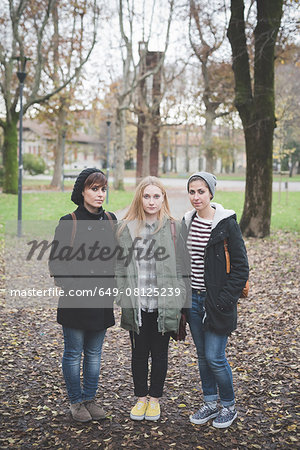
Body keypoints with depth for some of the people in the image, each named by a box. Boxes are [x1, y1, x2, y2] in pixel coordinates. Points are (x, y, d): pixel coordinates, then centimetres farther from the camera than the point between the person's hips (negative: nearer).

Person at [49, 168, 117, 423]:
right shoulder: (69, 222, -6)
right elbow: (56, 261, -4)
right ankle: (76, 401, 22)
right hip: (76, 299, -4)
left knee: (94, 353, 14)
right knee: (73, 353, 7)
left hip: (102, 299, 4)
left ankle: (90, 399, 28)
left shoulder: (110, 220, 6)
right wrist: (70, 287, -12)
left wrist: (112, 285, 6)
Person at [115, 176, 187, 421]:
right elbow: (121, 266, 6)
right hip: (136, 304, 1)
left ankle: (155, 399, 29)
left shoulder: (173, 229, -3)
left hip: (163, 304, -1)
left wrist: (178, 302, -4)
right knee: (139, 352, 13)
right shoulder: (127, 228, 2)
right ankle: (141, 398, 31)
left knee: (159, 353, 12)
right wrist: (124, 298, 1)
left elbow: (181, 267, -1)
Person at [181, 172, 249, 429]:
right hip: (194, 299, 6)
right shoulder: (187, 222, 6)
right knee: (203, 356, 14)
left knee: (215, 357, -2)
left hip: (217, 302, -6)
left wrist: (225, 300, -15)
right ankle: (210, 404, 29)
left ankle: (229, 406, 19)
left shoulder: (227, 224, -11)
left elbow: (241, 267, -10)